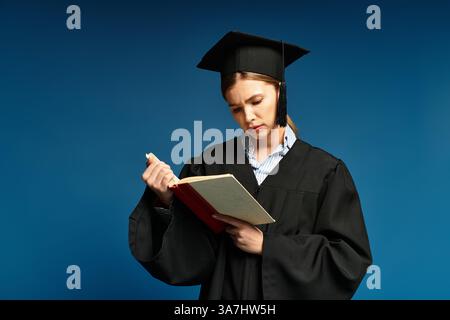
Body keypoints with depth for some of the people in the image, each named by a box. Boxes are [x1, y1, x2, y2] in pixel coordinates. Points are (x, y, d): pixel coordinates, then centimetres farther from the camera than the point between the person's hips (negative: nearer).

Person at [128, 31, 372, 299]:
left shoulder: (325, 172, -9)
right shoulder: (210, 165, -7)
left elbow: (350, 260, -13)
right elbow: (186, 259, -11)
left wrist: (266, 245, -19)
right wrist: (166, 202, -27)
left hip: (291, 293, -1)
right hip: (224, 294, 1)